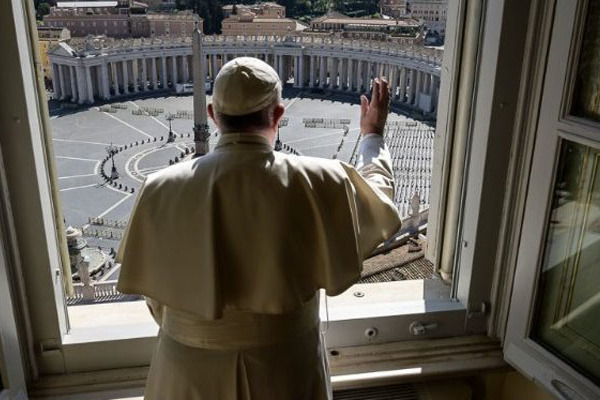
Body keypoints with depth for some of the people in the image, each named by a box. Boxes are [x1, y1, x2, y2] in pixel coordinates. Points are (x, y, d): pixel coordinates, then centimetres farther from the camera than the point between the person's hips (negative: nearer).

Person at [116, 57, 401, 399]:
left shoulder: (162, 191, -16)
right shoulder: (316, 184, -20)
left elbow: (154, 287, -2)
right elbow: (378, 198, 1)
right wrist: (373, 135, 18)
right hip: (286, 371, 0)